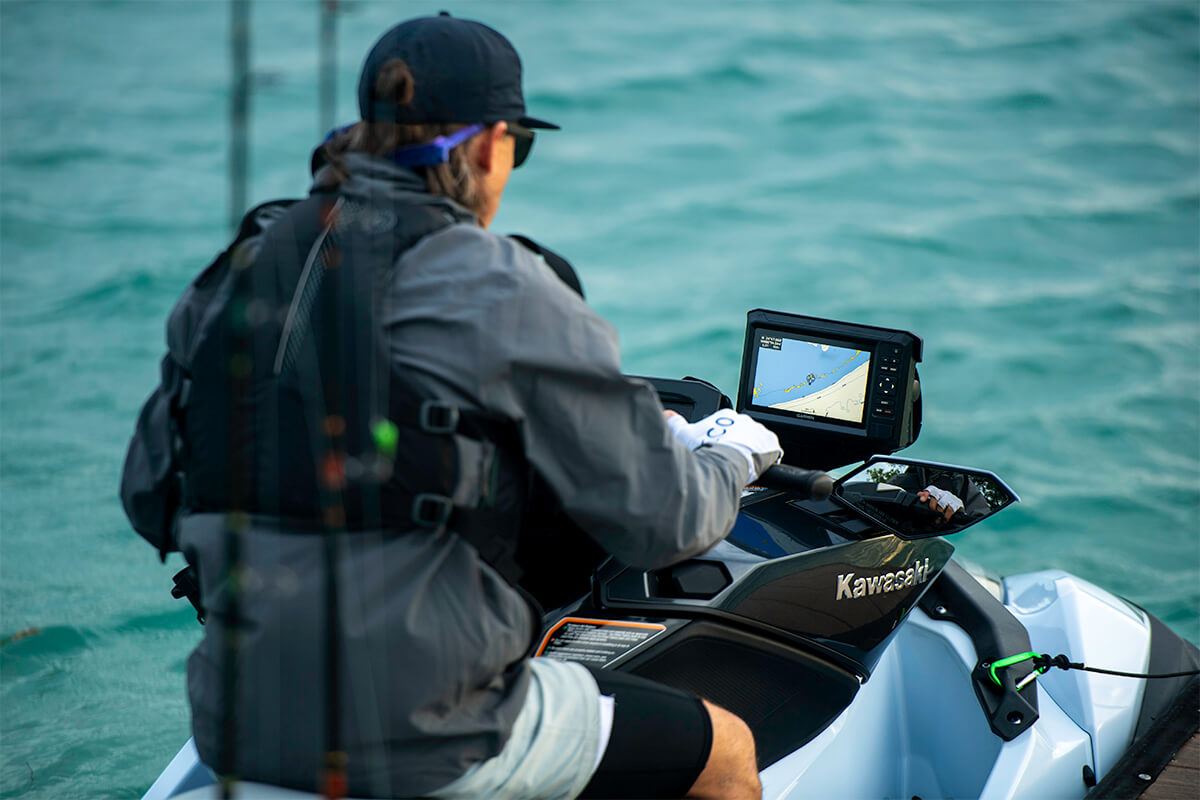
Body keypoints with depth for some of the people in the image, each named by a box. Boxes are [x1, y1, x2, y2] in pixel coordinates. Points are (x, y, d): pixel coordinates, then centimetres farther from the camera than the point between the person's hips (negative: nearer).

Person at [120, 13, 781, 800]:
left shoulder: (240, 270, 8)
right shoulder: (502, 291, -11)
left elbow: (149, 496, 13)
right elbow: (658, 518, -7)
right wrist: (731, 454, 15)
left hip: (236, 725, 8)